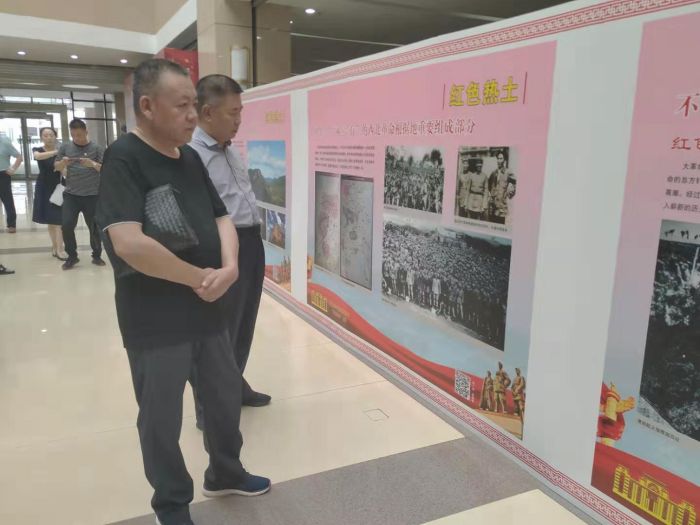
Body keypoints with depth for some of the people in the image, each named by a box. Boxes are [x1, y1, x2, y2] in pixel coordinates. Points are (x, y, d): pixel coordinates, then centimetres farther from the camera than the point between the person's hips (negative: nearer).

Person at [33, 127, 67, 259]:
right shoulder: (37, 150, 0)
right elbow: (38, 156, -28)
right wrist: (56, 152, -40)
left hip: (58, 187, -1)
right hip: (43, 188, 1)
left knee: (58, 219, -9)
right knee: (50, 219, 8)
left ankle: (59, 250, -10)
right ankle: (55, 246, 19)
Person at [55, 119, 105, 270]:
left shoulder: (96, 148, 1)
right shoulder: (65, 147, 7)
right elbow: (56, 167, 12)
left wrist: (93, 164, -21)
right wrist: (63, 163, -10)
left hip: (92, 195, -2)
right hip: (70, 194, 2)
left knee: (95, 227, 4)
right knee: (67, 225, -6)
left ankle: (97, 256, 20)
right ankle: (72, 256, 10)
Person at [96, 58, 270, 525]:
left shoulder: (190, 157, 7)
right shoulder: (124, 159, -16)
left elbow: (221, 218, 11)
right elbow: (128, 244, -29)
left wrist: (229, 268, -9)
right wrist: (199, 277, -18)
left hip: (207, 310, 8)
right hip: (155, 322, -7)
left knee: (226, 398, 21)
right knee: (162, 419, 11)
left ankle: (225, 474, 44)